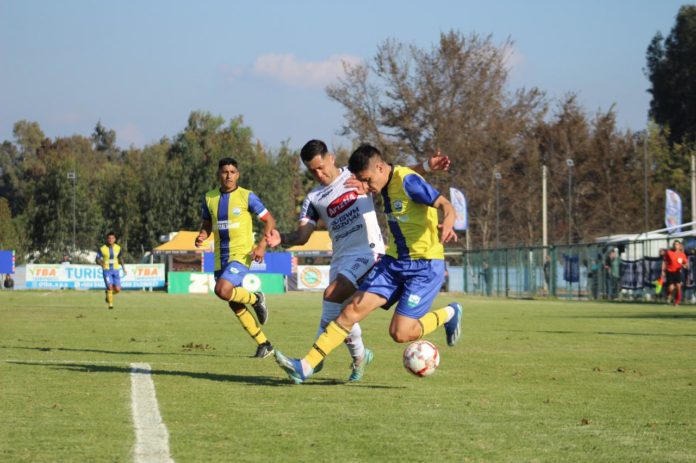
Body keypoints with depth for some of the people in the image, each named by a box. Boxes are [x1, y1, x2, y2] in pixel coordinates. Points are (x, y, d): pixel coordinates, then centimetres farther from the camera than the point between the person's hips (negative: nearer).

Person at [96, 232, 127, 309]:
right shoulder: (102, 249, -6)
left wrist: (124, 268, 11)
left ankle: (108, 292, 29)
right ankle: (110, 304, -4)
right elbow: (97, 260, -4)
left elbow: (121, 259, 17)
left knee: (117, 290, -4)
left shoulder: (118, 248, 2)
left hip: (116, 270, 3)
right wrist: (101, 263, -26)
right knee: (110, 287, -18)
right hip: (107, 270, -3)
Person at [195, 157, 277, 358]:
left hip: (241, 254, -6)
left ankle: (255, 299, 4)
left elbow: (269, 221, -1)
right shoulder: (209, 198, 7)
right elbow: (207, 225, 19)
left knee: (222, 290, -26)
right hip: (221, 256, 6)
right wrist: (202, 236, -4)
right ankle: (264, 344, 17)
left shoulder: (247, 196, -6)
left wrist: (262, 245, -14)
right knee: (235, 304, 6)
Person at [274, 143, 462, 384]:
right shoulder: (388, 185, 7)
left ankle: (449, 314, 14)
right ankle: (306, 366, -7)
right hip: (394, 262, 8)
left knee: (400, 333, -13)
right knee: (353, 309, -5)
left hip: (424, 266, -8)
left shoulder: (407, 181, -18)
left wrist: (448, 223, -47)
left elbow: (445, 205, -27)